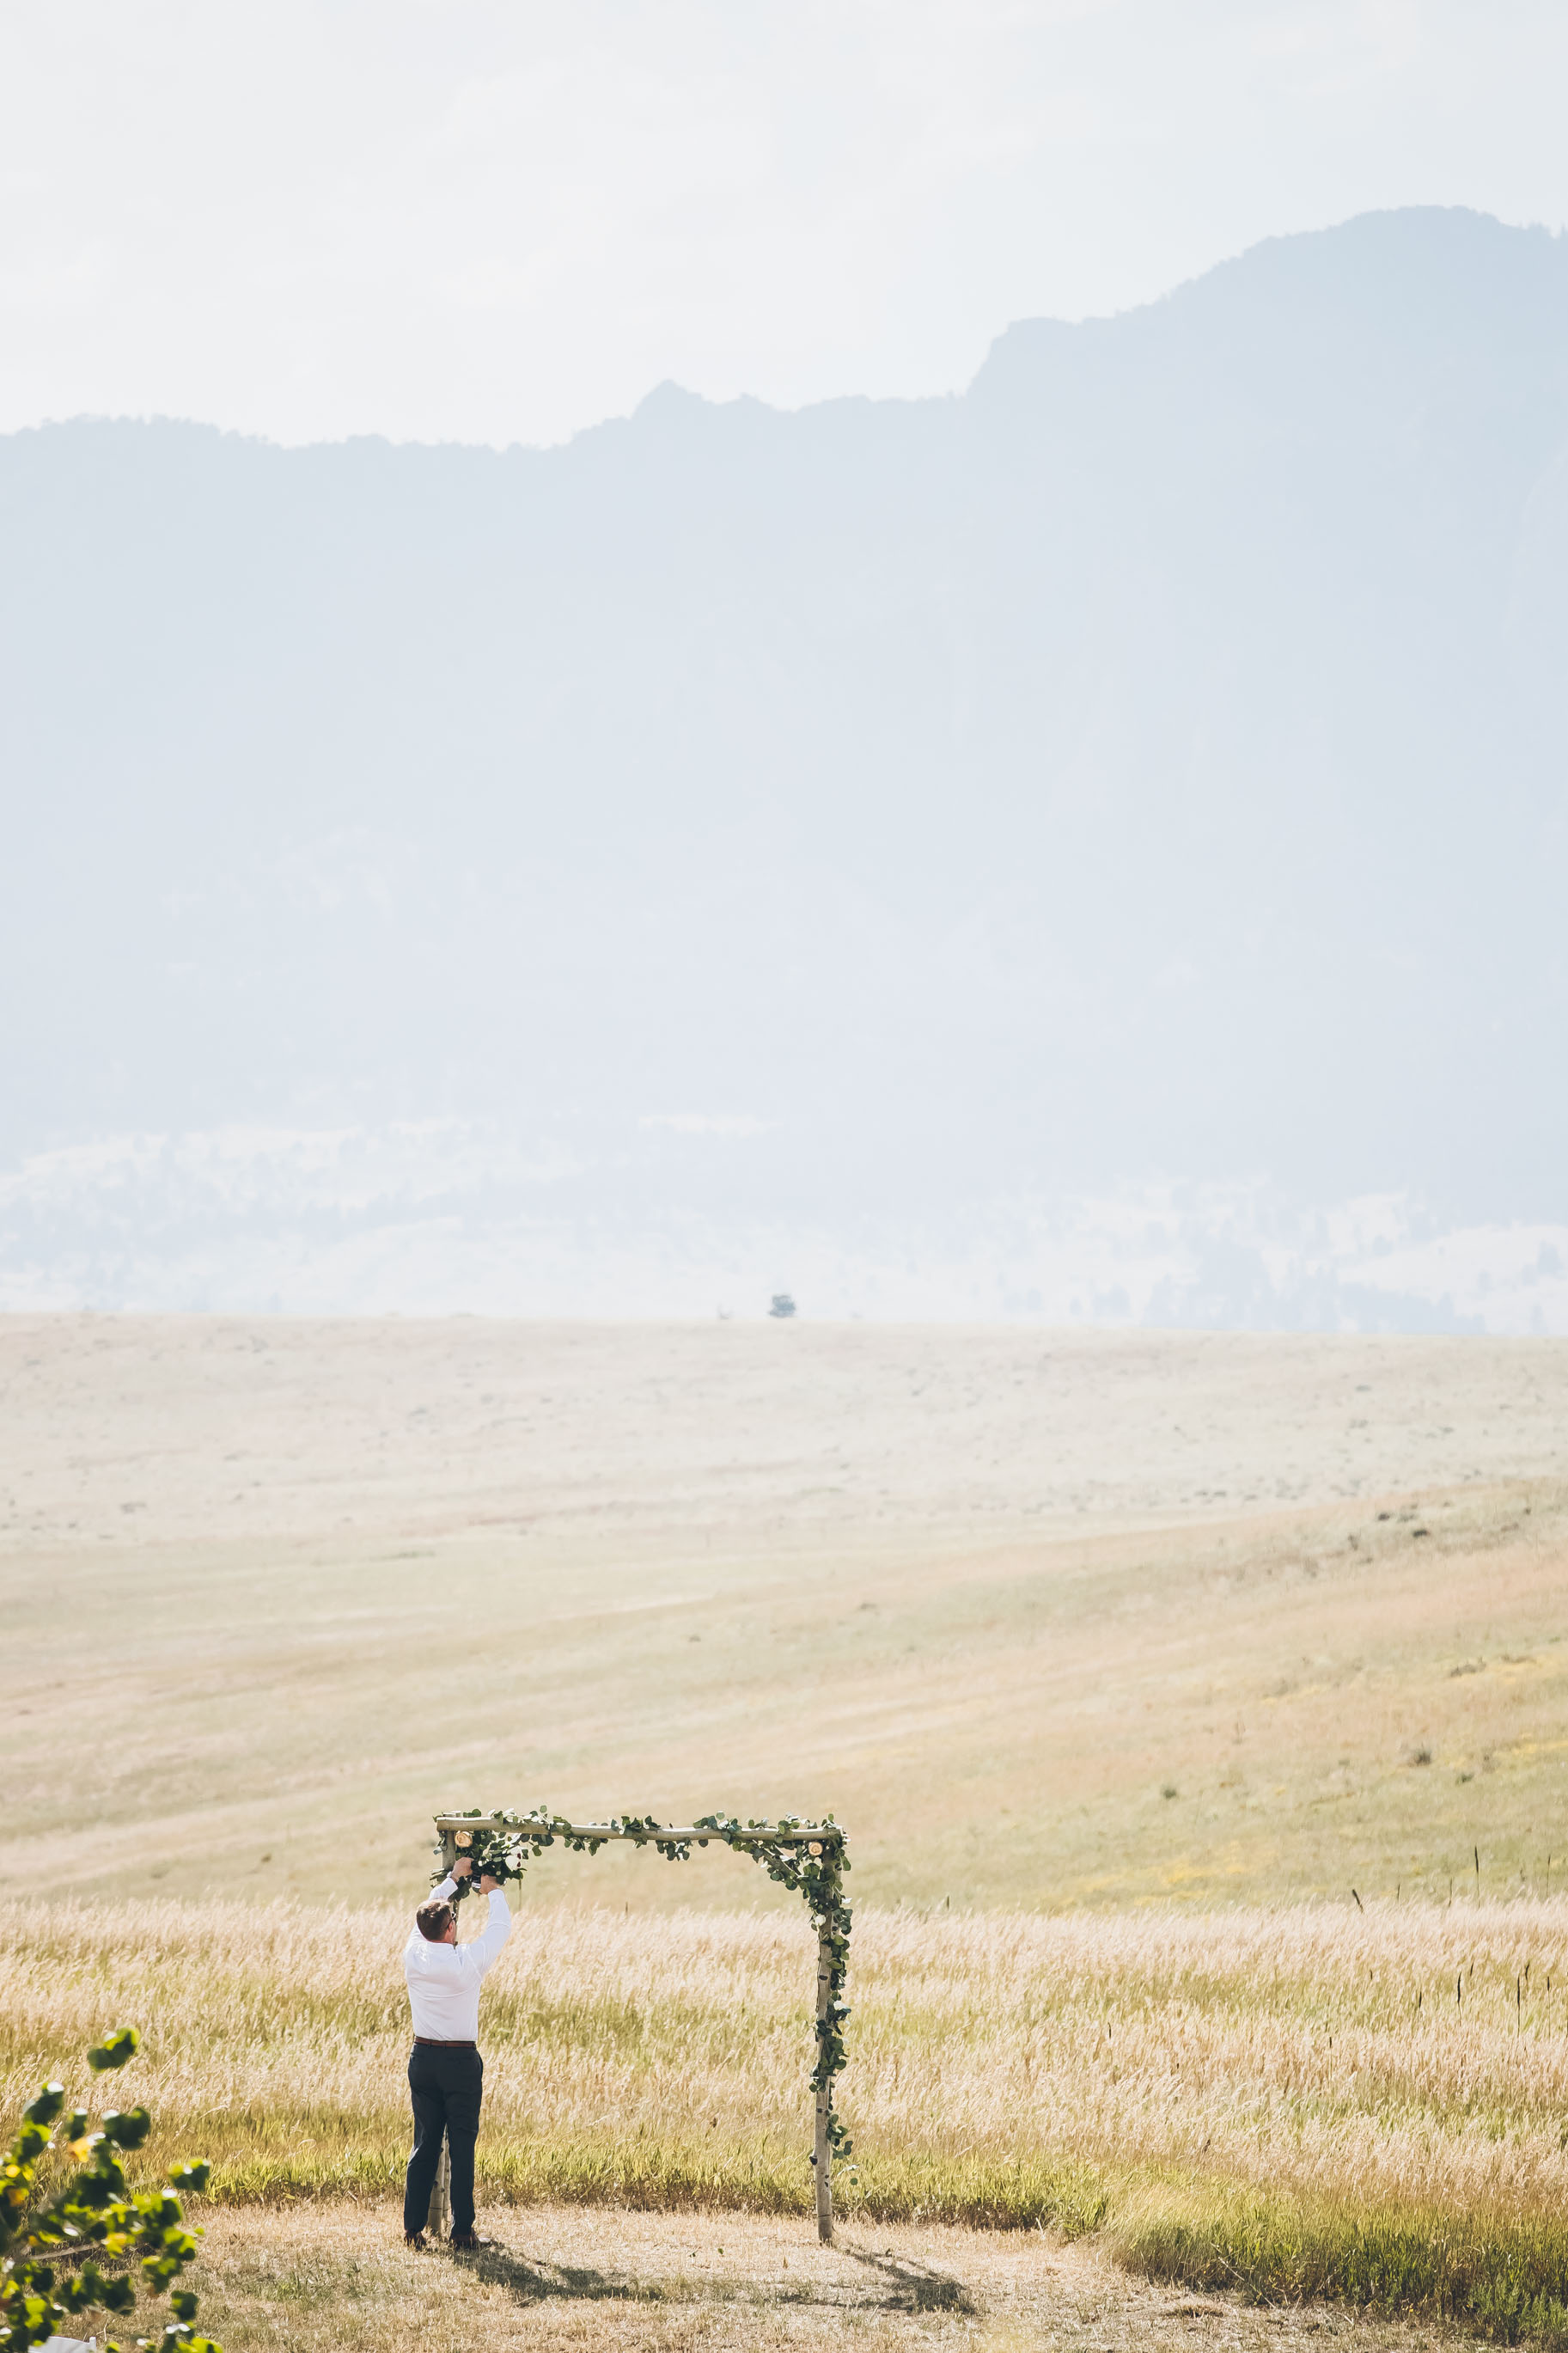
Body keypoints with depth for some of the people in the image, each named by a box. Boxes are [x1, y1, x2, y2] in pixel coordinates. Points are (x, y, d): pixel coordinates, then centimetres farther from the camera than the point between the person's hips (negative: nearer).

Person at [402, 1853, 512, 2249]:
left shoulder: (413, 1956, -3)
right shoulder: (466, 1961, -14)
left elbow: (426, 1915, 17)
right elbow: (500, 1928, 2)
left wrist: (454, 1878, 28)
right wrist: (492, 1891, 20)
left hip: (423, 2058, 4)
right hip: (461, 2060, -4)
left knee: (424, 2144, 9)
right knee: (462, 2145, 1)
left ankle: (413, 2227, 8)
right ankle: (462, 2230, 1)